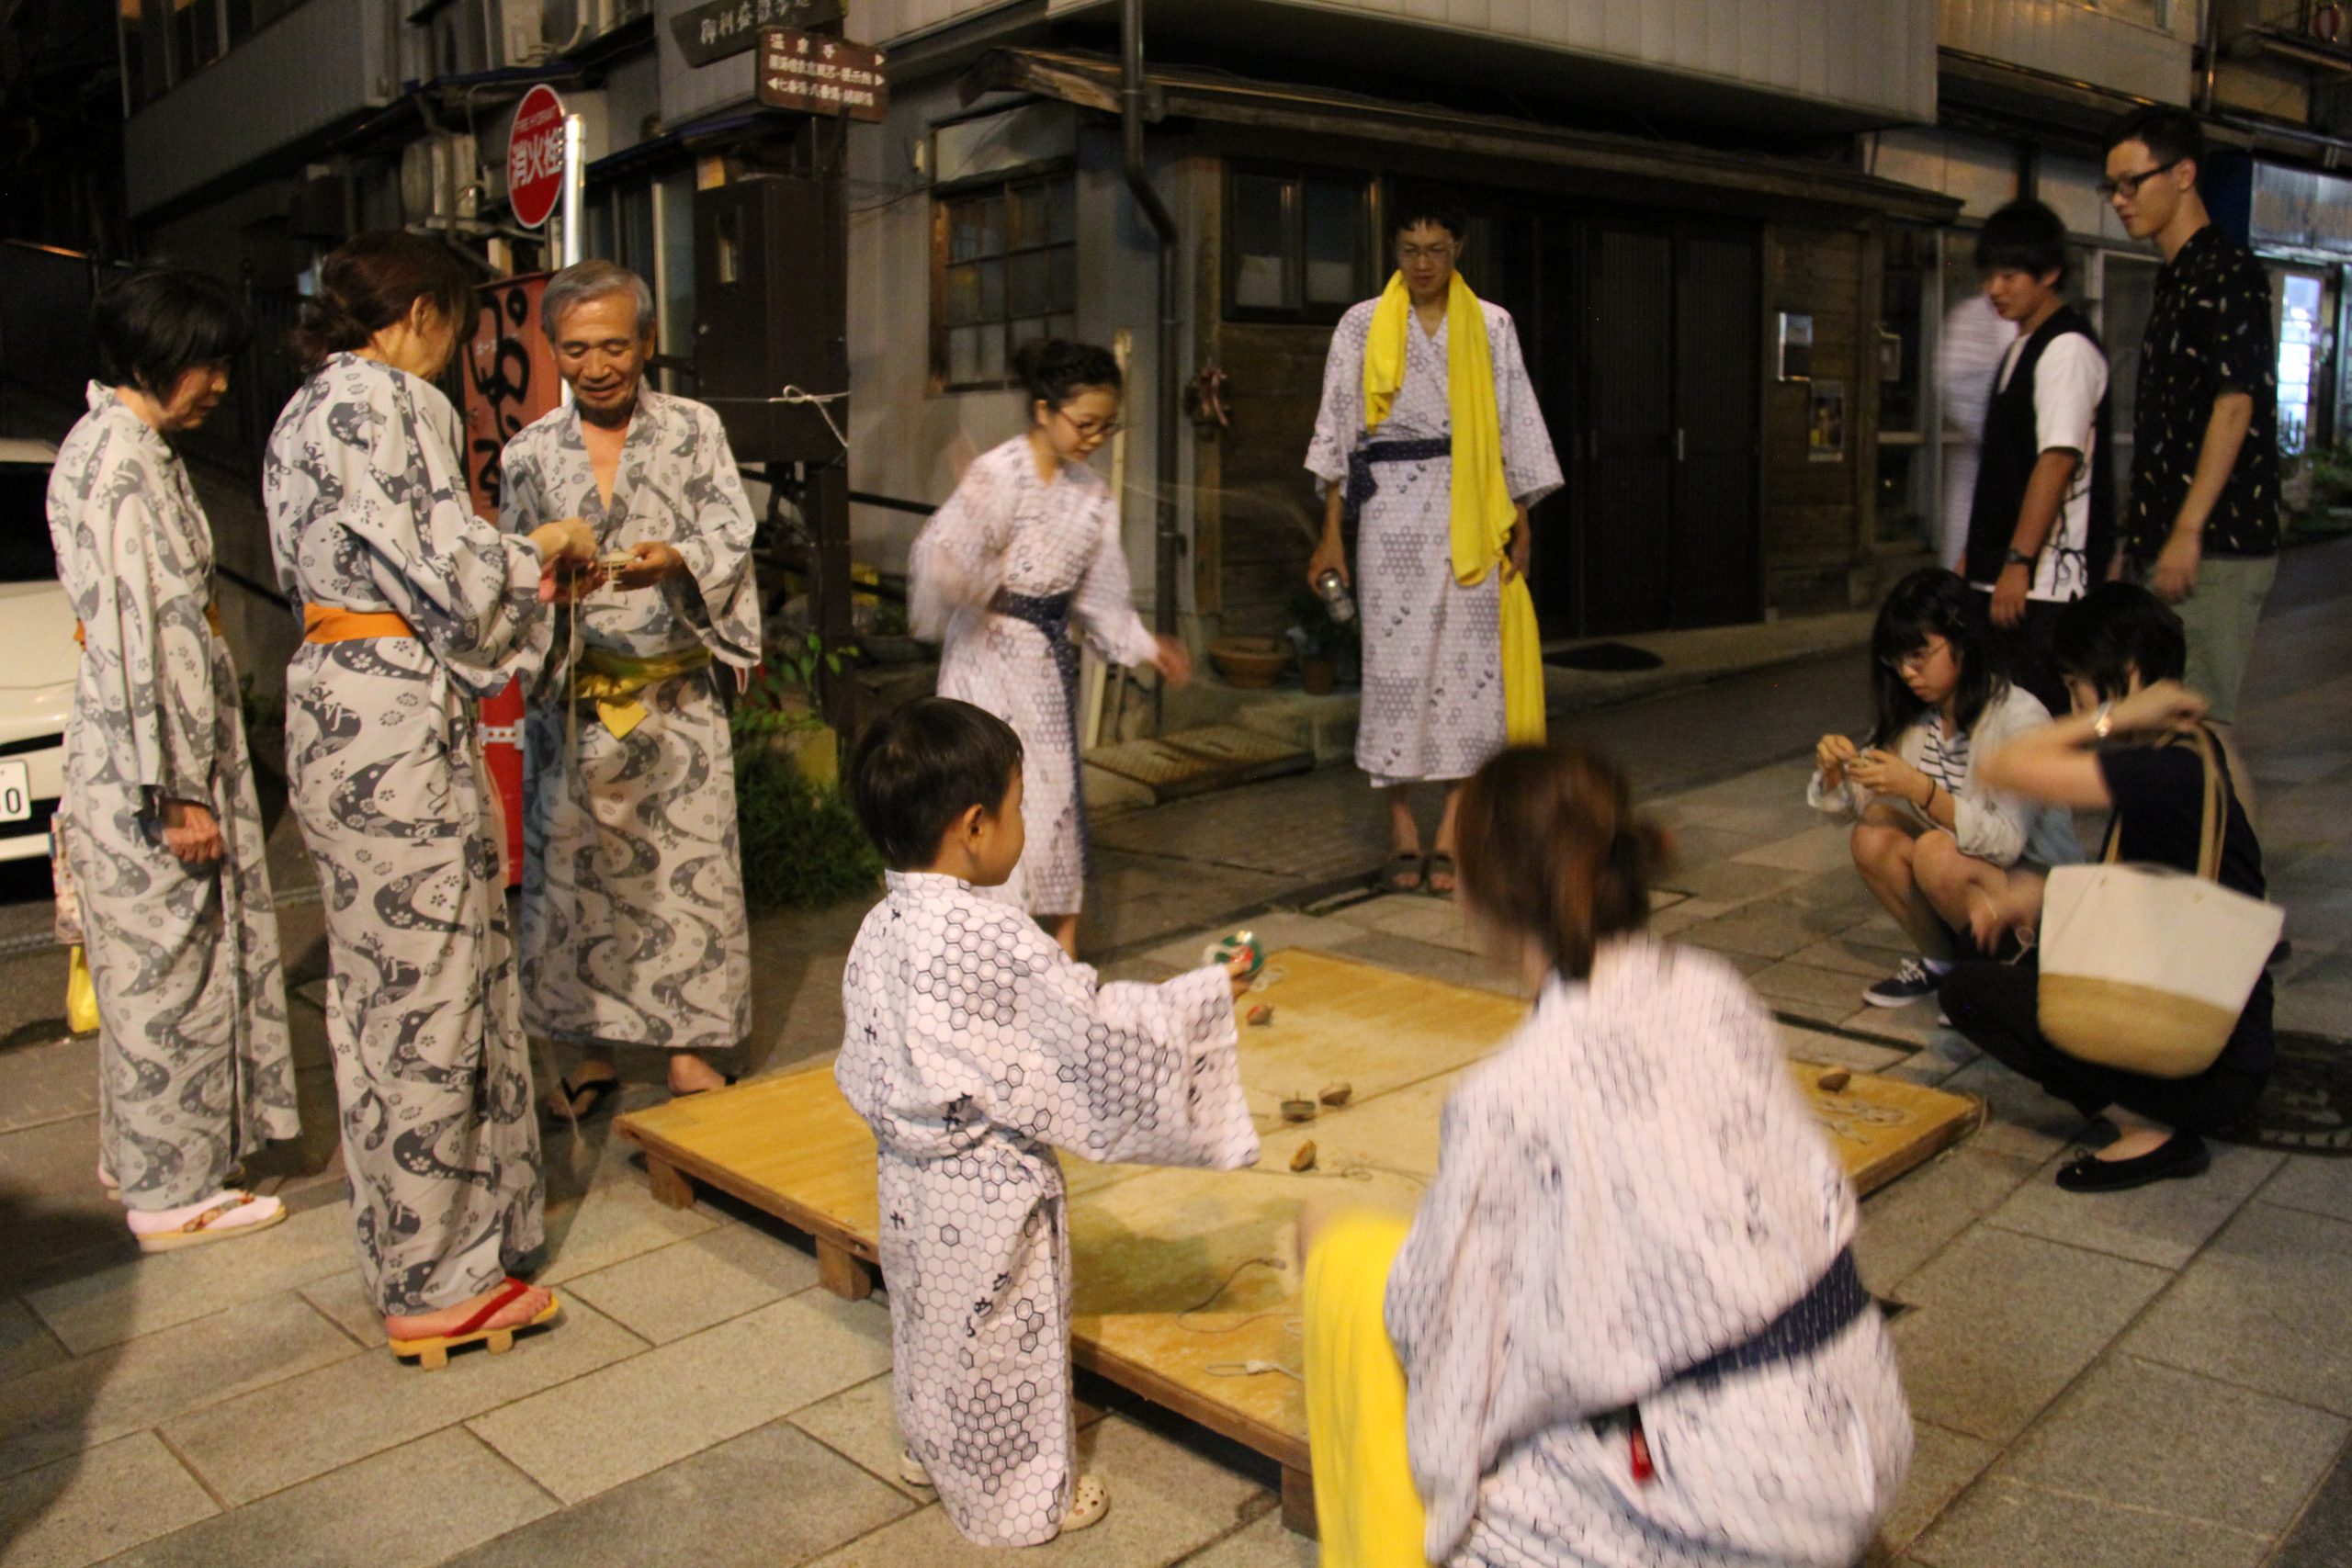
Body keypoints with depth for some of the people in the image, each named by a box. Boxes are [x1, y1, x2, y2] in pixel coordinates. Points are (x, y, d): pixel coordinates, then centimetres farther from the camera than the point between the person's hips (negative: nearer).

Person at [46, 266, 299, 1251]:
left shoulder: (135, 446, 15)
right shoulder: (118, 454, -16)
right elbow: (129, 634, -21)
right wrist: (173, 792, -22)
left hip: (179, 739, 10)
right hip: (145, 760, -10)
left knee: (152, 964, 18)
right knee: (168, 968, -1)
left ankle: (141, 1153, 32)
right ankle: (171, 1194, 11)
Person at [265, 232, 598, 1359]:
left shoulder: (303, 413, 18)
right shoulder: (389, 402, -12)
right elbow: (448, 568, -18)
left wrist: (518, 567, 21)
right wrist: (545, 548, 0)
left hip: (332, 707, 10)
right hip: (397, 724, -10)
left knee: (374, 990, 17)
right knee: (428, 999, -2)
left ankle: (403, 1249, 31)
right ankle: (437, 1284, 10)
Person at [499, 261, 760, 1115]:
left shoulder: (693, 429, 5)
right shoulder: (530, 451, 8)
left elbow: (732, 530, -5)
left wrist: (675, 561, -25)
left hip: (677, 694, -1)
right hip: (574, 698, 1)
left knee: (688, 862, -2)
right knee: (577, 869, 3)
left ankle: (688, 1048, 11)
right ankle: (596, 1052, 18)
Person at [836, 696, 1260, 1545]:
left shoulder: (880, 930, -5)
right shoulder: (995, 939, -29)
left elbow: (864, 1063, 6)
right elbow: (1096, 1029, -22)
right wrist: (1203, 997, -11)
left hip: (909, 1173, 8)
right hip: (989, 1188, -8)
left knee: (933, 1320, 26)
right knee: (1003, 1337, 11)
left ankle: (934, 1453, 48)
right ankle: (1023, 1500, 30)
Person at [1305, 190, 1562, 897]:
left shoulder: (1491, 326, 9)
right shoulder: (1363, 325, 6)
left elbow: (1517, 424, 10)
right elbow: (1337, 428, 4)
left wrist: (1522, 521, 5)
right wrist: (1332, 533, -1)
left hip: (1469, 512, 1)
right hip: (1392, 508, -1)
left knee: (1470, 660, -2)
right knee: (1396, 659, -3)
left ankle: (1451, 832, 5)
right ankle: (1402, 831, 6)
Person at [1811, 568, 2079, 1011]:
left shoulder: (2019, 717, -19)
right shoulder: (1913, 717, -1)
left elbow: (2007, 842, -27)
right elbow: (1844, 804, 2)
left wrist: (1920, 789, -37)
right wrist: (1833, 770, -20)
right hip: (1959, 876, 6)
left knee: (1936, 853, -32)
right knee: (1872, 835, -19)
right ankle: (1941, 960, 1)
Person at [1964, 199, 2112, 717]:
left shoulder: (2068, 348, -10)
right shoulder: (2021, 349, 18)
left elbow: (2059, 460, -20)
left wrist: (2018, 561, -23)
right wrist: (1978, 553, 22)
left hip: (2046, 578, -9)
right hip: (2006, 575, 9)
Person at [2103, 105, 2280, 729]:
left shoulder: (2228, 272, -8)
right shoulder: (2174, 282, 20)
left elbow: (2236, 404, -17)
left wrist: (2189, 530, -22)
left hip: (2216, 546, -9)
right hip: (2167, 546, 9)